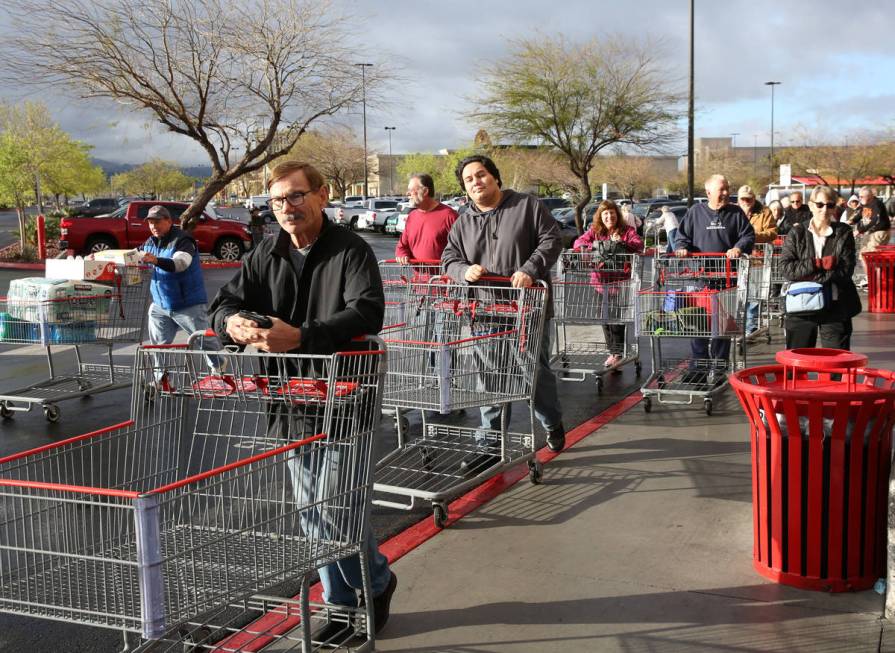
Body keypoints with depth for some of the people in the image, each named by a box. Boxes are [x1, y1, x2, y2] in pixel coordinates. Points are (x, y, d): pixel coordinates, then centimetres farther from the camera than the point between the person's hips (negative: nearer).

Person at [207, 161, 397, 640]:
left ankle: (377, 581, 22)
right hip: (290, 403, 6)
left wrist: (300, 337, -36)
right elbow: (226, 301, 7)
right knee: (310, 509, 13)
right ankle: (342, 601, 30)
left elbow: (367, 313, -24)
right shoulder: (265, 255, 8)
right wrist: (233, 322, -19)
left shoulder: (351, 251, -10)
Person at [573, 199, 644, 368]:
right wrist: (593, 246, -20)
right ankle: (613, 352, 21)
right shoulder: (594, 231, 11)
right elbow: (578, 242, 0)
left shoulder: (627, 230, 4)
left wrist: (622, 244, -28)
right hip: (601, 281, 4)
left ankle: (618, 353, -1)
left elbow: (639, 244, -10)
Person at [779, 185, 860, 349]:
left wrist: (808, 275, -15)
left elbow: (846, 269, -9)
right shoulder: (797, 233, 3)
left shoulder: (844, 233, 2)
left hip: (836, 306, 0)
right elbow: (786, 268, -9)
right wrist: (819, 264, -19)